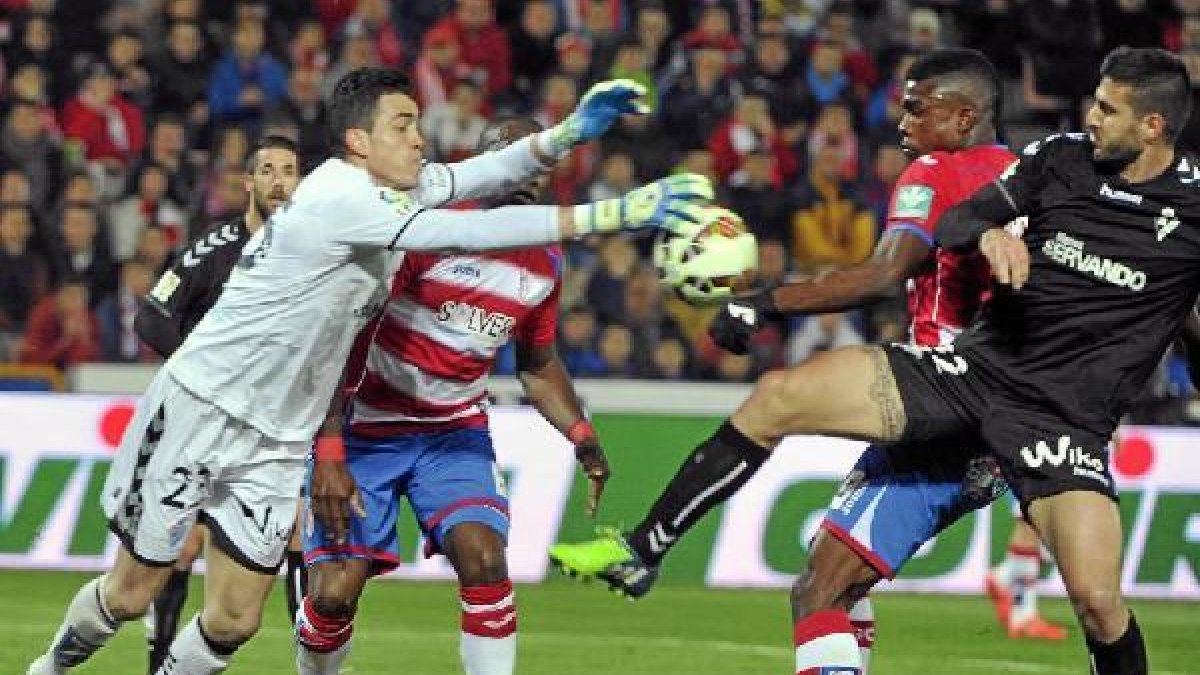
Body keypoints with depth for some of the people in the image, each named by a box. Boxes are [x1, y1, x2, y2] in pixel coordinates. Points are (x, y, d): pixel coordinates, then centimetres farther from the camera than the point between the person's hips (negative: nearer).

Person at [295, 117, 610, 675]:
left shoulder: (543, 264, 1)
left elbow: (538, 366, 19)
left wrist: (581, 436, 2)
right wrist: (328, 455, -26)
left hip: (455, 432, 4)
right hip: (366, 432, -4)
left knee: (483, 560, -21)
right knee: (334, 593, -10)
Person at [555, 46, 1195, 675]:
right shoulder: (1062, 157, 5)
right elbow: (950, 225, 2)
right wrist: (989, 232, -18)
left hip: (1065, 413, -4)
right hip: (976, 360, 4)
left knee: (1097, 597, -24)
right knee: (778, 396, -9)